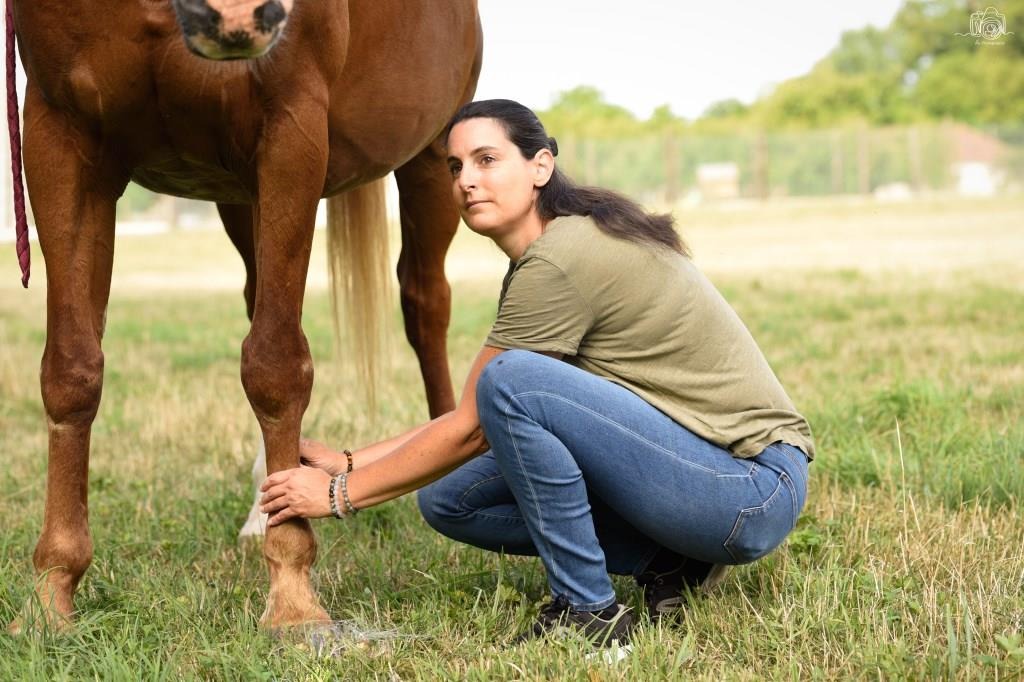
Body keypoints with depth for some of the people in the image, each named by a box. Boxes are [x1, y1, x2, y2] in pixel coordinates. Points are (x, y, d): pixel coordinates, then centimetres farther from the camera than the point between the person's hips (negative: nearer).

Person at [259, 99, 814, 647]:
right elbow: (479, 424, 13)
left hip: (757, 487, -10)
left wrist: (340, 494, -4)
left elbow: (470, 429, -13)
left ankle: (588, 611, -14)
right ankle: (667, 561, 5)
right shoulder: (562, 247, 11)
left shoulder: (558, 262, -19)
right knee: (449, 499, 6)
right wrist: (348, 464, 9)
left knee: (509, 379, -26)